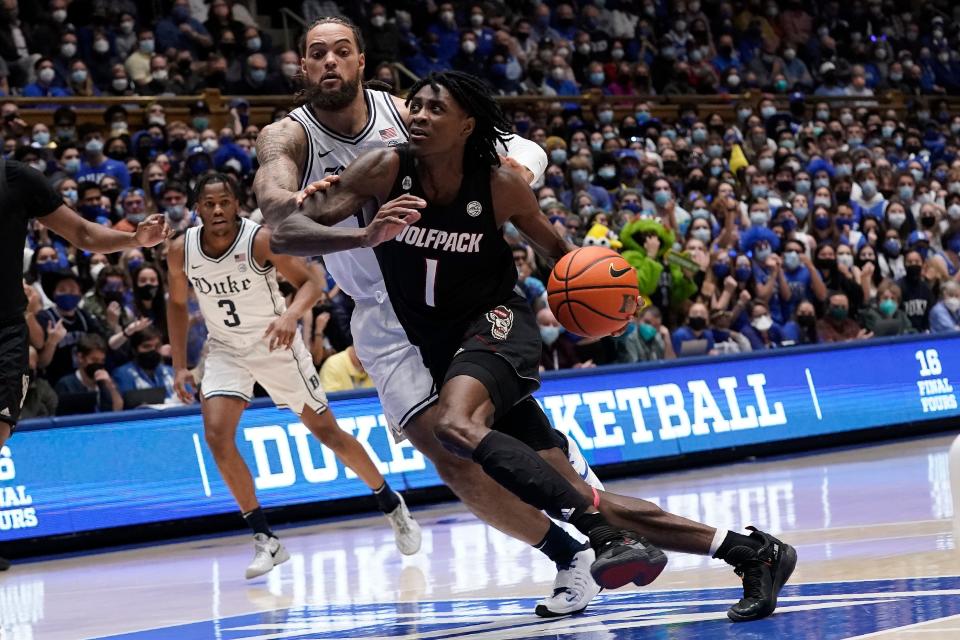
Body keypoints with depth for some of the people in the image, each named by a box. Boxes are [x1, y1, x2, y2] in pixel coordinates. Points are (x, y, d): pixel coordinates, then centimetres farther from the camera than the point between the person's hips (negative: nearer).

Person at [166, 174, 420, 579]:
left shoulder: (261, 240, -23)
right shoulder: (181, 251, -11)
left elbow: (312, 280, -19)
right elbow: (177, 304, 5)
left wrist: (291, 314, -39)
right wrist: (180, 366, 0)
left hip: (276, 345, -3)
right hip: (226, 350, 3)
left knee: (326, 431, 6)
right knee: (216, 435, -19)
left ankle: (390, 504, 29)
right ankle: (265, 540, -11)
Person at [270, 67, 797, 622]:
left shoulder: (500, 186, -10)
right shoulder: (386, 171, -10)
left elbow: (556, 248, 10)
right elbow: (287, 232, -18)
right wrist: (364, 237, -36)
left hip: (496, 326, -3)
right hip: (439, 348, 3)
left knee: (457, 426, -37)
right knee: (574, 493, -1)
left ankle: (603, 531, -41)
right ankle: (747, 550, 2)